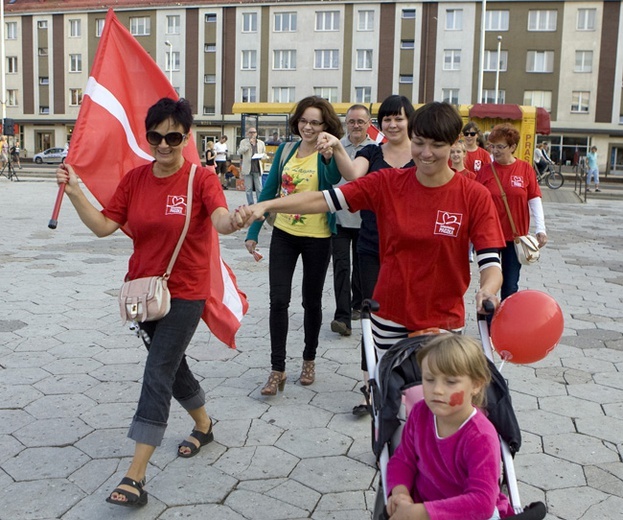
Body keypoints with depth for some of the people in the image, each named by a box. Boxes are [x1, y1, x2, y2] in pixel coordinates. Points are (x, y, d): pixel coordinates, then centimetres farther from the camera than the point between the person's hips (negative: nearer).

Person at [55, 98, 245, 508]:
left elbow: (220, 218, -31)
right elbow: (103, 226, -2)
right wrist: (75, 191, -15)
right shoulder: (135, 179, 2)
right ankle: (204, 425, 46)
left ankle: (135, 478, -6)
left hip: (185, 293, -6)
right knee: (172, 366, 20)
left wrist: (231, 222, -54)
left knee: (157, 374, -10)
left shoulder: (201, 179, -12)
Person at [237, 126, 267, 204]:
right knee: (248, 189, 3)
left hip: (257, 169, 1)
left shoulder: (261, 143, 11)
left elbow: (264, 155, 16)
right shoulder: (244, 142, 5)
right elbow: (240, 152, -10)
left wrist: (261, 157, -8)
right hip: (247, 169, -1)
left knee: (259, 188, -1)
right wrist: (249, 143, -15)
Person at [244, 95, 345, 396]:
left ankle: (309, 360, 31)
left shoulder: (328, 155, -9)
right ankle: (277, 370, 8)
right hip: (284, 235, 3)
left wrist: (329, 156, -55)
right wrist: (253, 232, 5)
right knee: (278, 301, -2)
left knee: (312, 301, 11)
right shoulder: (286, 151, 3)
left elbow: (334, 178, -33)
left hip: (317, 238, -3)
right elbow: (269, 190, 8)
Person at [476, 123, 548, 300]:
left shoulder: (525, 169, -3)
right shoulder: (485, 170, -3)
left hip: (515, 236, 0)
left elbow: (535, 200, -1)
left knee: (511, 286, 10)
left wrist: (540, 229, -7)